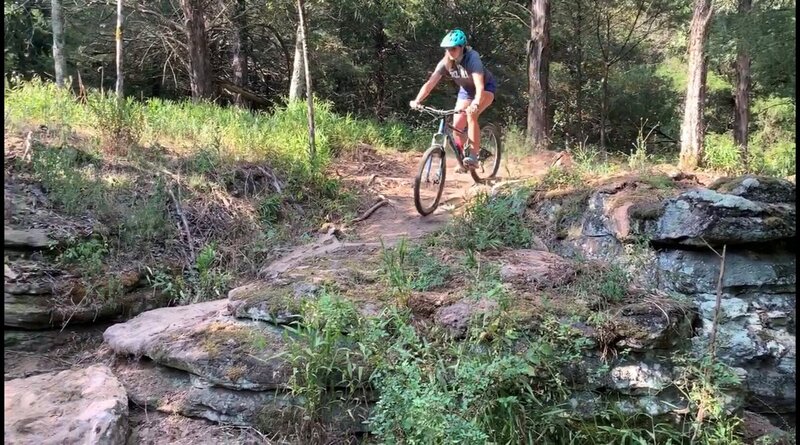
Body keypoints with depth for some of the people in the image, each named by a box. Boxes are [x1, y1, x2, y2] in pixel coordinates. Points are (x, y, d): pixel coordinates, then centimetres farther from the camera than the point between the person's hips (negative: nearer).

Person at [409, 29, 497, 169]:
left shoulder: (472, 58, -33)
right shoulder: (445, 62, -20)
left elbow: (480, 86, -44)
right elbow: (430, 83, -27)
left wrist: (476, 104, -62)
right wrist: (417, 101, -42)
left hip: (486, 88, -5)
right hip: (466, 90, 5)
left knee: (471, 115, -31)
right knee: (457, 126, -7)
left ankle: (473, 156, -24)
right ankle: (463, 157, 16)